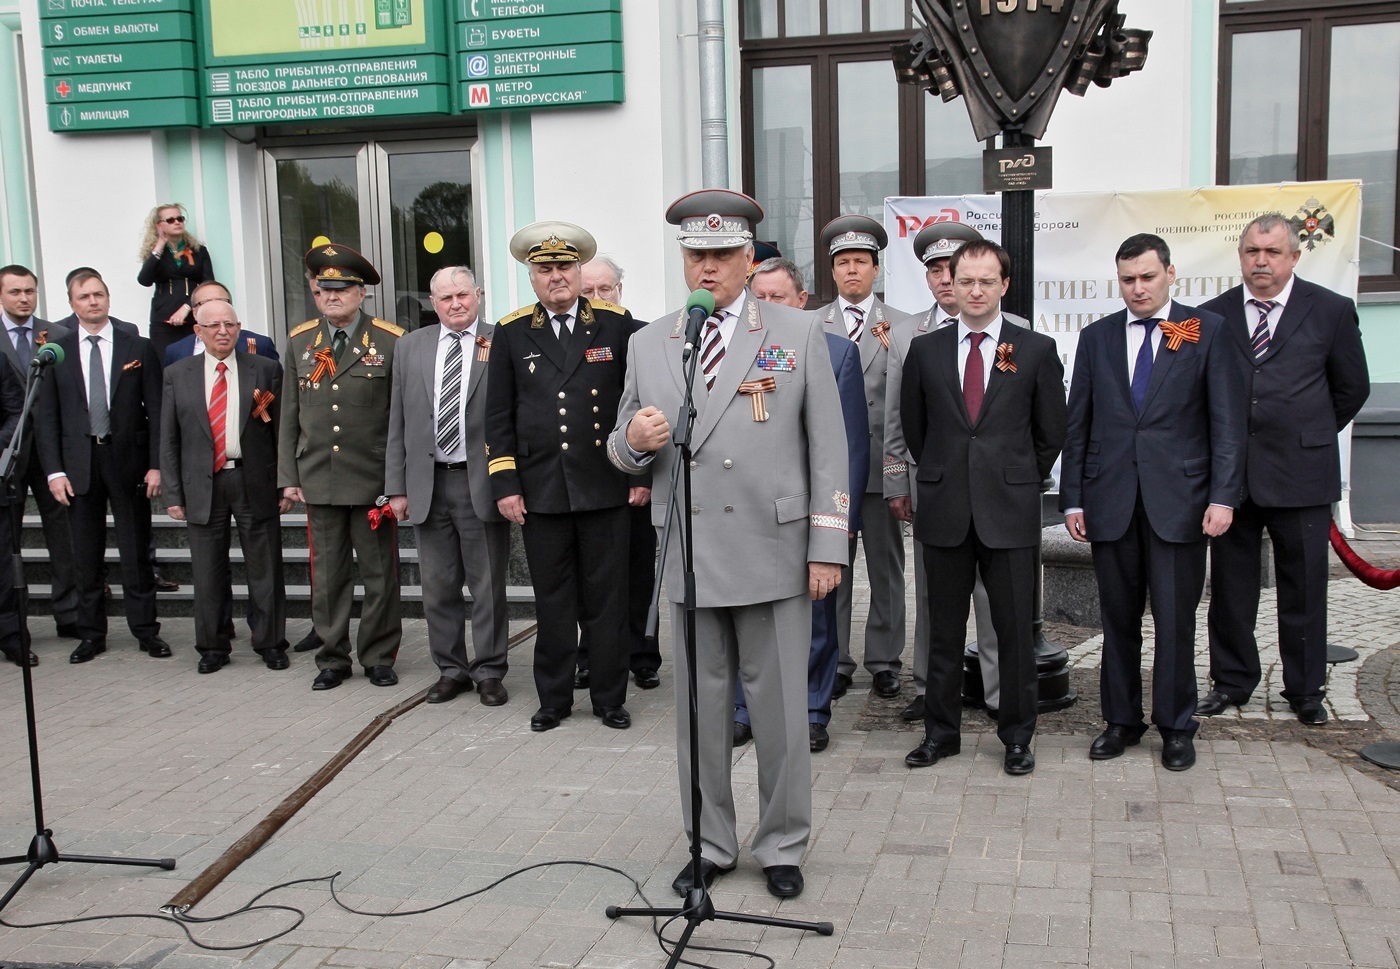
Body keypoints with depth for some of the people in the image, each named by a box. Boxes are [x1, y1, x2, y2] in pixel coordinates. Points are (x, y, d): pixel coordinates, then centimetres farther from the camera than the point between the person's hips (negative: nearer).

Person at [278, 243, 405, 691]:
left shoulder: (391, 342, -3)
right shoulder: (299, 342, 10)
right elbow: (290, 415, 12)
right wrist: (288, 476, 7)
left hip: (373, 480, -3)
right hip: (318, 480, 3)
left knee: (380, 574, 6)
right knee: (327, 575, 8)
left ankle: (379, 657, 19)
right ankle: (333, 658, 20)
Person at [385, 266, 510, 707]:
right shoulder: (411, 347, 10)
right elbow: (398, 422, 10)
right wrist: (397, 486, 5)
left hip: (481, 484, -4)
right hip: (428, 484, 4)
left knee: (488, 585, 5)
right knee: (438, 587, 11)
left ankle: (489, 671, 19)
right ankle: (451, 669, 25)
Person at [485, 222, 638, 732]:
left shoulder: (615, 324, 3)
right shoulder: (512, 332, 5)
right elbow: (498, 416, 5)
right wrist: (505, 484, -1)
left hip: (604, 486, -1)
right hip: (541, 491, 1)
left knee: (607, 599, 7)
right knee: (552, 602, 9)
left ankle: (609, 698, 20)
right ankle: (554, 698, 23)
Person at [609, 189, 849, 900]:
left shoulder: (798, 335, 3)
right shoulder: (647, 344, 10)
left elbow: (827, 449, 0)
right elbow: (625, 452, 14)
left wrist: (827, 548, -5)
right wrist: (633, 440, -11)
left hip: (775, 554, -2)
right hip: (688, 555, 2)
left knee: (780, 710, 6)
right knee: (698, 709, 11)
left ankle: (782, 846, 24)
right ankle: (710, 845, 27)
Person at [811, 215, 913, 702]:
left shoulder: (902, 327, 5)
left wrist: (894, 352, -20)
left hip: (881, 461, 0)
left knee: (886, 567, 8)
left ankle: (884, 661, 19)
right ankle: (835, 661, 18)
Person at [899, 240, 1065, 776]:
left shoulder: (1037, 349, 2)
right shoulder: (925, 349, 6)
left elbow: (1051, 431, 8)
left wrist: (1021, 481, 11)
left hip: (1009, 510, -1)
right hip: (944, 510, 2)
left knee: (1015, 628, 5)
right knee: (944, 630, 9)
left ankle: (1017, 736, 19)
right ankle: (940, 731, 22)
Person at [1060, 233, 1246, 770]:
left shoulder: (1207, 332, 2)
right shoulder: (1096, 338, 9)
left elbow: (1228, 421, -2)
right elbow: (1077, 425, 9)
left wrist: (1223, 496, -10)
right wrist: (1073, 499, 4)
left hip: (1178, 499, -2)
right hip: (1110, 499, 2)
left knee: (1175, 620, 4)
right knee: (1118, 618, 10)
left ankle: (1176, 726, 19)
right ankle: (1122, 719, 24)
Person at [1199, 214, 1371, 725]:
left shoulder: (1331, 310, 1)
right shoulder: (1212, 315, 4)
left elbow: (1352, 387, 10)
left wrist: (1310, 434, 13)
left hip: (1301, 472, -1)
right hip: (1229, 472, 2)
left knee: (1303, 587, 7)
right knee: (1230, 585, 10)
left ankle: (1305, 690, 21)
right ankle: (1231, 681, 24)